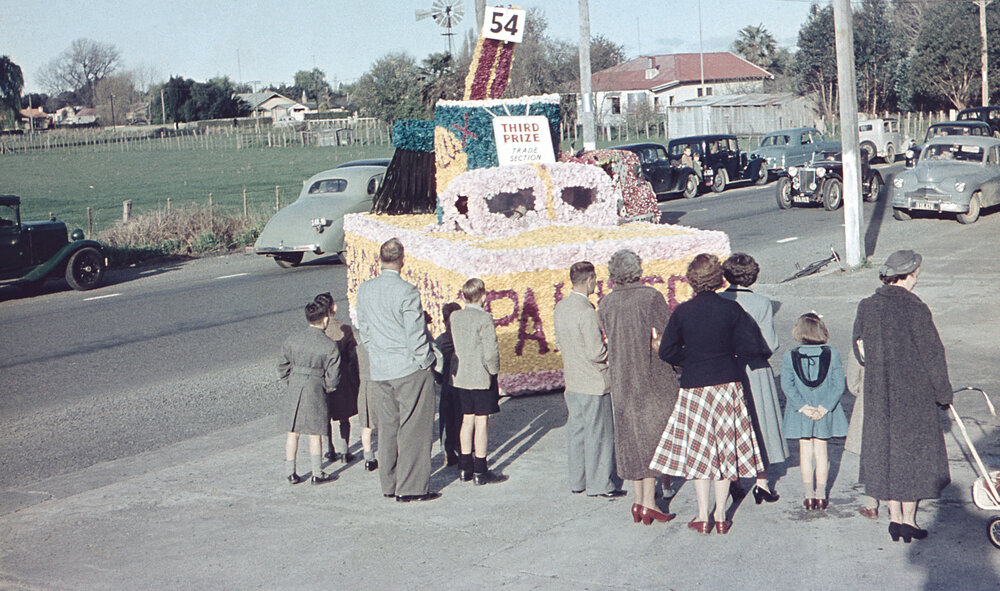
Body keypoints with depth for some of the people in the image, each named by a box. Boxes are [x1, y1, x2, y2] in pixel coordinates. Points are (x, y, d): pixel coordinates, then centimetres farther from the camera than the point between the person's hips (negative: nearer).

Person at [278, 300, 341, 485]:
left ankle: (291, 473, 18)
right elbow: (332, 379, -8)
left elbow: (283, 369, 6)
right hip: (316, 391, -3)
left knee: (293, 432, 13)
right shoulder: (330, 346, -11)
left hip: (293, 389, 3)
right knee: (314, 434, 7)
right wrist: (326, 388, 10)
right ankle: (317, 474, 15)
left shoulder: (291, 340, 0)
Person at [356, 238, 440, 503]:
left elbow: (363, 329, 12)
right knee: (413, 428, 2)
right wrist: (425, 362, -3)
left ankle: (389, 485, 21)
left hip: (379, 370, 6)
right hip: (410, 369, -6)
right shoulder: (406, 291, -17)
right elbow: (415, 333, -15)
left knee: (387, 427, 14)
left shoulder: (364, 290, 3)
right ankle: (411, 488, 5)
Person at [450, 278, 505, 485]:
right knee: (482, 422, 1)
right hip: (481, 378, -6)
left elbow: (455, 343, 8)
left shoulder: (455, 316, 3)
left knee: (467, 420, 16)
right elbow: (491, 353, -18)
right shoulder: (484, 319, -16)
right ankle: (480, 472, 5)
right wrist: (494, 372, -4)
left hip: (459, 377, 6)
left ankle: (465, 468, 22)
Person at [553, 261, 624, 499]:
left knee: (576, 431, 15)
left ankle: (577, 481, 23)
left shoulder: (560, 308, 5)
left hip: (572, 381, 8)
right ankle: (599, 485, 8)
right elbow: (596, 353, -22)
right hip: (594, 382, -8)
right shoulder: (587, 312, -22)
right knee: (599, 434, 2)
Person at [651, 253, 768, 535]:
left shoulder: (682, 312, -9)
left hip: (694, 385, -1)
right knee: (725, 448, 10)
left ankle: (703, 516, 11)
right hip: (727, 383, 1)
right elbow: (751, 347, -7)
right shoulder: (731, 309, -7)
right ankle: (721, 516, 13)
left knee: (698, 450, 9)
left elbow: (666, 351, -6)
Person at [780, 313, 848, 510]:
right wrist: (824, 407, -11)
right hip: (825, 414, 1)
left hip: (800, 413, 0)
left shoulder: (790, 356, -8)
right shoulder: (832, 355, -7)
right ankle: (821, 495, 12)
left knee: (805, 451, 9)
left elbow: (787, 385, -13)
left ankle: (809, 495, 10)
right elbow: (838, 385, -10)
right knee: (821, 450, 10)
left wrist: (803, 406, -13)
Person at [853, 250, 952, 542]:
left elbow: (859, 349, 8)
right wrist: (943, 393, 0)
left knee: (885, 450, 13)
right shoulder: (915, 309, -17)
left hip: (878, 394, 4)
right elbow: (933, 354, -12)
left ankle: (894, 517, 18)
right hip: (914, 393, -4)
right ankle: (908, 519, 12)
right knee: (914, 451, 8)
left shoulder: (866, 307, -3)